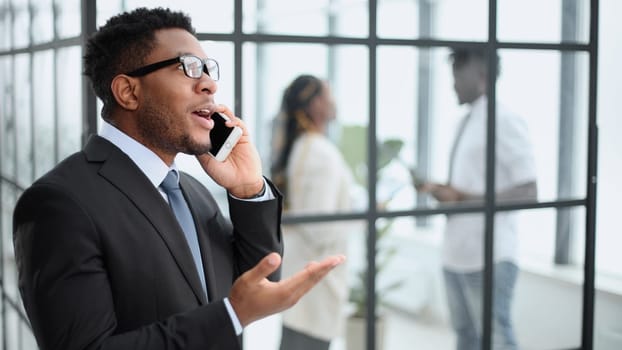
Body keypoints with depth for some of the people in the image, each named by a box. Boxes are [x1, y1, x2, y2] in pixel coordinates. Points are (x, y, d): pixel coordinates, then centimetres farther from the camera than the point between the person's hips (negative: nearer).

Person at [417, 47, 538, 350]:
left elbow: (527, 193, -16)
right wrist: (441, 191, 3)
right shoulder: (466, 123, 13)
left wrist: (464, 199, -20)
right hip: (456, 254, 8)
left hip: (489, 257, -8)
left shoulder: (504, 121, -12)